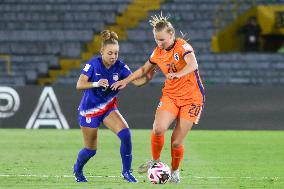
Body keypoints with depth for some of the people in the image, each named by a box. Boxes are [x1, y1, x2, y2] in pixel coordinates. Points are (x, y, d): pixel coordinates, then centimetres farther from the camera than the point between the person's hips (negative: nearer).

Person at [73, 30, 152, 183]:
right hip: (89, 110, -3)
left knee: (125, 134, -21)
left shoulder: (120, 67, -10)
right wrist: (96, 84, -42)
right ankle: (77, 169, 38)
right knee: (90, 150, 6)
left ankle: (126, 171, -9)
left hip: (108, 107, 3)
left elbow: (137, 81, -19)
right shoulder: (93, 64, -18)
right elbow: (79, 85, -25)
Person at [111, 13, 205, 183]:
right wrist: (126, 81, 16)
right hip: (170, 96, 4)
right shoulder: (158, 52, 5)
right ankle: (155, 161, 1)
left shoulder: (182, 46, -15)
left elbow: (193, 64, -35)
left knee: (177, 141, -7)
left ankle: (175, 170, 21)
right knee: (158, 128, -23)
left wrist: (178, 74, -52)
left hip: (191, 99, -4)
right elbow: (144, 69, 23)